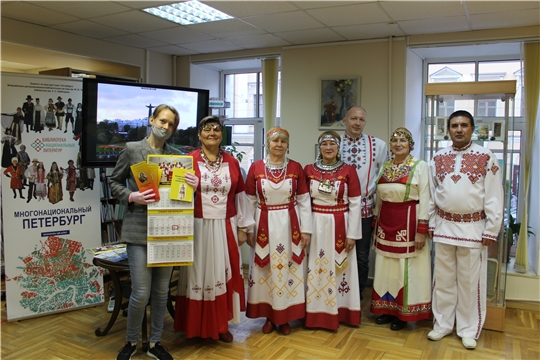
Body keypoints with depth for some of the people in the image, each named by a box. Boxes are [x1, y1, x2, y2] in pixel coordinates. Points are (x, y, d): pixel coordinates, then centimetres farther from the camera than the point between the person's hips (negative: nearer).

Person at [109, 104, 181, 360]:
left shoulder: (176, 155, 9)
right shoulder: (132, 149, 0)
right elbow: (114, 182, 6)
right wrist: (132, 197, -12)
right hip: (139, 229, -3)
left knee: (161, 291, 10)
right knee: (141, 293, -4)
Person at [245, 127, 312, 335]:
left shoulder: (296, 168, 0)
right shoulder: (256, 168, -1)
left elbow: (304, 201, 0)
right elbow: (249, 201, 2)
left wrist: (306, 230, -3)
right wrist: (248, 228, 0)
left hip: (289, 224, 0)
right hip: (265, 225, 0)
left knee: (288, 269, 7)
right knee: (265, 271, 8)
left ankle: (285, 318, 22)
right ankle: (269, 316, 25)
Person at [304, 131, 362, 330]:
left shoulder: (349, 171, -3)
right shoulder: (309, 170, 2)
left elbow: (355, 204, -4)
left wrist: (352, 234, -7)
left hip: (340, 225, -1)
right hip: (316, 225, 2)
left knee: (339, 268, 8)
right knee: (315, 269, 8)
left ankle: (340, 311, 24)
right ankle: (317, 313, 22)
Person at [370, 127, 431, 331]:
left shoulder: (420, 166, -7)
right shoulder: (385, 167, 9)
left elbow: (424, 200, -10)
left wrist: (421, 230, -14)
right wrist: (376, 223, 12)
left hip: (408, 222, -5)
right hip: (386, 222, 5)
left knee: (406, 267, 5)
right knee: (386, 267, 12)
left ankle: (404, 313, 19)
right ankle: (388, 308, 26)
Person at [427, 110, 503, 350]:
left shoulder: (486, 158, -4)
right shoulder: (438, 158, 5)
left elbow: (494, 198, -5)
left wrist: (491, 230, -8)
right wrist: (431, 224, 7)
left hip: (473, 228, -3)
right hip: (444, 226, 3)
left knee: (470, 283, 7)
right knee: (443, 280, 11)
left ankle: (469, 330, 22)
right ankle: (442, 324, 25)